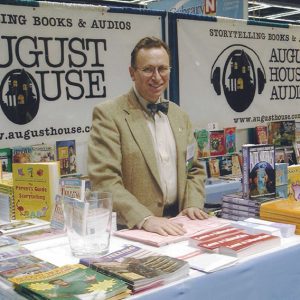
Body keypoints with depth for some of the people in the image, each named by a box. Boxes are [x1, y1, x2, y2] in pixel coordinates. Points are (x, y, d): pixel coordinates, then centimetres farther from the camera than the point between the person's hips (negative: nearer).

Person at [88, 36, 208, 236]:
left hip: (176, 225, 4)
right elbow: (104, 179, -13)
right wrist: (145, 219, -21)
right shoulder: (108, 114, -5)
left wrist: (193, 204, 2)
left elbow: (194, 169, 19)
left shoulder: (180, 116, 14)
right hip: (131, 228, -4)